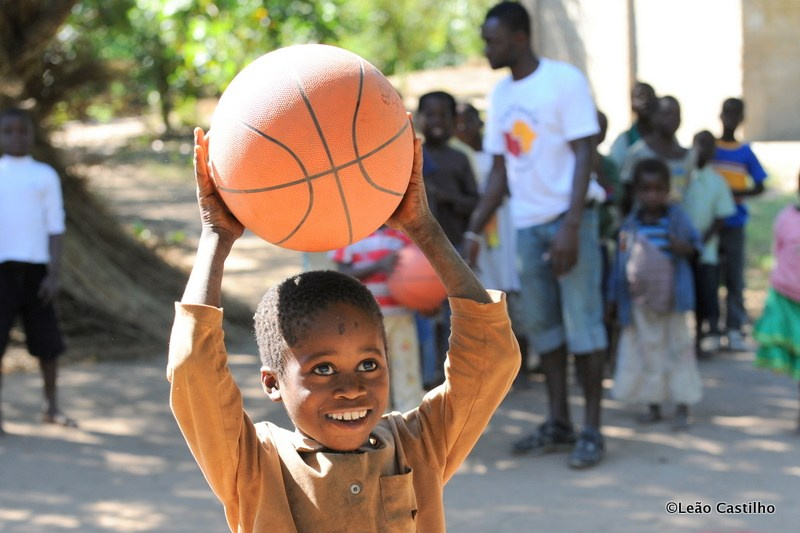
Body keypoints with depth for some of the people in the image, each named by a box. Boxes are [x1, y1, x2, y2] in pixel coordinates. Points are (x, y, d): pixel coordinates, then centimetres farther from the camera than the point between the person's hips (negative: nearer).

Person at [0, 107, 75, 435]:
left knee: (46, 339, 5)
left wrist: (53, 273, -4)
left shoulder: (45, 176, 4)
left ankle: (51, 407, 20)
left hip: (36, 266, 0)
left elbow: (55, 227, 3)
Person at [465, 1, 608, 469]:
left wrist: (571, 227, -20)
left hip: (569, 216, -6)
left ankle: (592, 430, 0)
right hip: (527, 221, 7)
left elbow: (584, 156, -12)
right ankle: (559, 424, 17)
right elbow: (500, 172, 14)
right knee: (543, 325, 9)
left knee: (581, 321, -5)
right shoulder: (502, 93, 10)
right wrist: (473, 232, 8)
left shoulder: (565, 80, -9)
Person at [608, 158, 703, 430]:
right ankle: (653, 403, 20)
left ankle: (682, 407, 7)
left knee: (677, 345, 2)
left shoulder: (676, 218, -5)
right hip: (639, 299, 2)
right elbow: (621, 262, 6)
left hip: (671, 296, -2)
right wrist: (614, 299, 8)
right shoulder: (630, 225, 1)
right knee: (647, 348, 9)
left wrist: (683, 248, -27)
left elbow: (695, 245, -3)